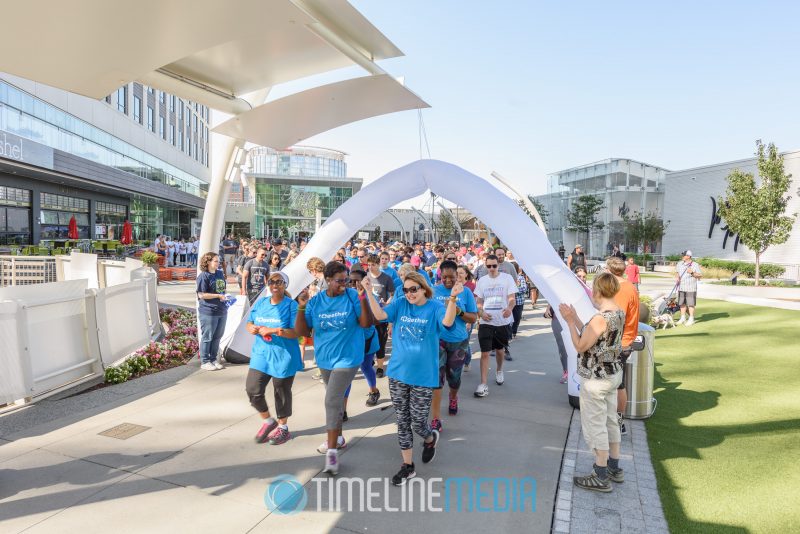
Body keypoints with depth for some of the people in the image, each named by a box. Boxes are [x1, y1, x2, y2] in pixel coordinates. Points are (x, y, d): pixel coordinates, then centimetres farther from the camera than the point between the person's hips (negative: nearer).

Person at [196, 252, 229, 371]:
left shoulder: (220, 273, 10)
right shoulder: (203, 276, -11)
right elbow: (201, 294, -16)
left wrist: (226, 298, 6)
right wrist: (218, 296, -18)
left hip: (222, 311, 7)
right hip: (208, 312, -7)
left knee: (217, 337, 14)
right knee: (207, 337, 3)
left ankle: (213, 359, 27)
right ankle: (204, 362, 14)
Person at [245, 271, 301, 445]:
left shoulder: (291, 305, -10)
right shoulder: (260, 303, 7)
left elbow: (295, 332, -17)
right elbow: (249, 323, 13)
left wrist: (271, 330, -25)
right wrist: (252, 328, -12)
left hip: (283, 357, -5)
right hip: (261, 355, 5)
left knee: (282, 393, 10)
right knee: (252, 390, 1)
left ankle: (283, 427, 32)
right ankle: (268, 421, 27)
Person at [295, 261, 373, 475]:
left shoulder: (353, 296, -11)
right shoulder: (315, 301, -3)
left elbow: (366, 324, -14)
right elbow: (302, 331, -4)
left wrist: (363, 301, -28)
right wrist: (301, 308, -18)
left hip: (347, 358, -4)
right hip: (325, 358, 5)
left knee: (332, 401, -13)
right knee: (335, 399, 21)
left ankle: (332, 452, -4)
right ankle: (337, 437, 40)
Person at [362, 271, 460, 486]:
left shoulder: (434, 308, -8)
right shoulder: (400, 304, 0)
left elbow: (447, 322, -28)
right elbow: (380, 315, -14)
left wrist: (453, 298, -42)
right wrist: (369, 291, -22)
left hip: (423, 376, -3)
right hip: (398, 373, 3)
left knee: (417, 423, 5)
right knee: (402, 422, 12)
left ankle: (431, 439, 41)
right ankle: (408, 466, 29)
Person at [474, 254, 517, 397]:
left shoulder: (507, 278, -4)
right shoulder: (482, 280, 5)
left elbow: (512, 298, -8)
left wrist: (509, 308, -30)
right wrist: (481, 313, -9)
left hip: (503, 321, 0)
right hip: (486, 322, 1)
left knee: (500, 349, 19)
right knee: (485, 353, -6)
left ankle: (499, 371, 48)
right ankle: (483, 385, -4)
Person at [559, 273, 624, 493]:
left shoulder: (600, 318, -26)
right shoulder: (619, 313, 2)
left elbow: (581, 347, -18)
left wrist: (570, 321, -12)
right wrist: (575, 318, 9)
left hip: (596, 378, -9)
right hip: (613, 373, 9)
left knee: (595, 425, 4)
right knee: (610, 421, 21)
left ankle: (601, 477, 17)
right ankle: (614, 468, 36)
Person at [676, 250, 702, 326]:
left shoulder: (695, 265, -4)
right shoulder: (680, 264, 10)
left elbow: (700, 275, -3)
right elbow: (676, 272, 21)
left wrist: (692, 273, -19)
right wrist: (677, 276, 0)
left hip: (690, 288, -5)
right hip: (681, 287, 5)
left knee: (690, 304, -1)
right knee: (682, 303, 10)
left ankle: (691, 319, 9)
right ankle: (683, 318, 20)